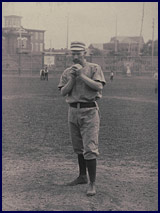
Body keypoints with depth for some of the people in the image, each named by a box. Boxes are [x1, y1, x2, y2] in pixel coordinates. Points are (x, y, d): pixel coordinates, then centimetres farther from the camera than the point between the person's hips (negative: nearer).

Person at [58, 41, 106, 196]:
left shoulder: (94, 68, -1)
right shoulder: (67, 72, 11)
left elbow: (99, 87, -15)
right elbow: (63, 92, 1)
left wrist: (82, 75, -16)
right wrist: (73, 77, -11)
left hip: (89, 111, -5)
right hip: (73, 111, 5)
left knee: (89, 148, -11)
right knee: (78, 147, 15)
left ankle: (92, 183, -7)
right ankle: (82, 177, 29)